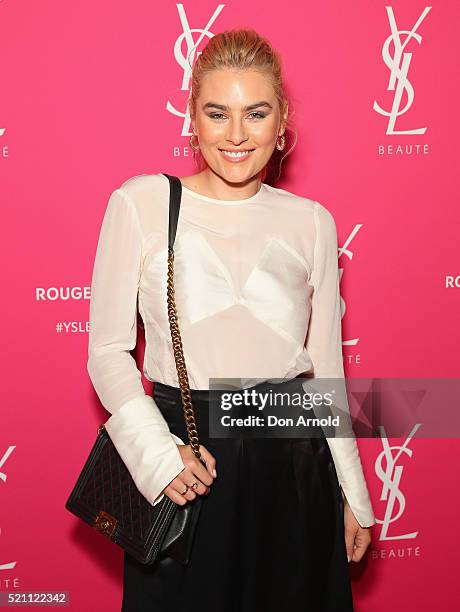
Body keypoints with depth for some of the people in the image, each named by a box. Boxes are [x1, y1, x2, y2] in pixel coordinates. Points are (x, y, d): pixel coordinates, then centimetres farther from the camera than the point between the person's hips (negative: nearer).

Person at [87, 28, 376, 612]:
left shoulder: (311, 221, 2)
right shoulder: (140, 203, -4)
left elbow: (326, 367, 8)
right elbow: (108, 351, -3)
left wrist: (353, 497, 10)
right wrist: (159, 453, -16)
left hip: (292, 460, 2)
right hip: (179, 462, -2)